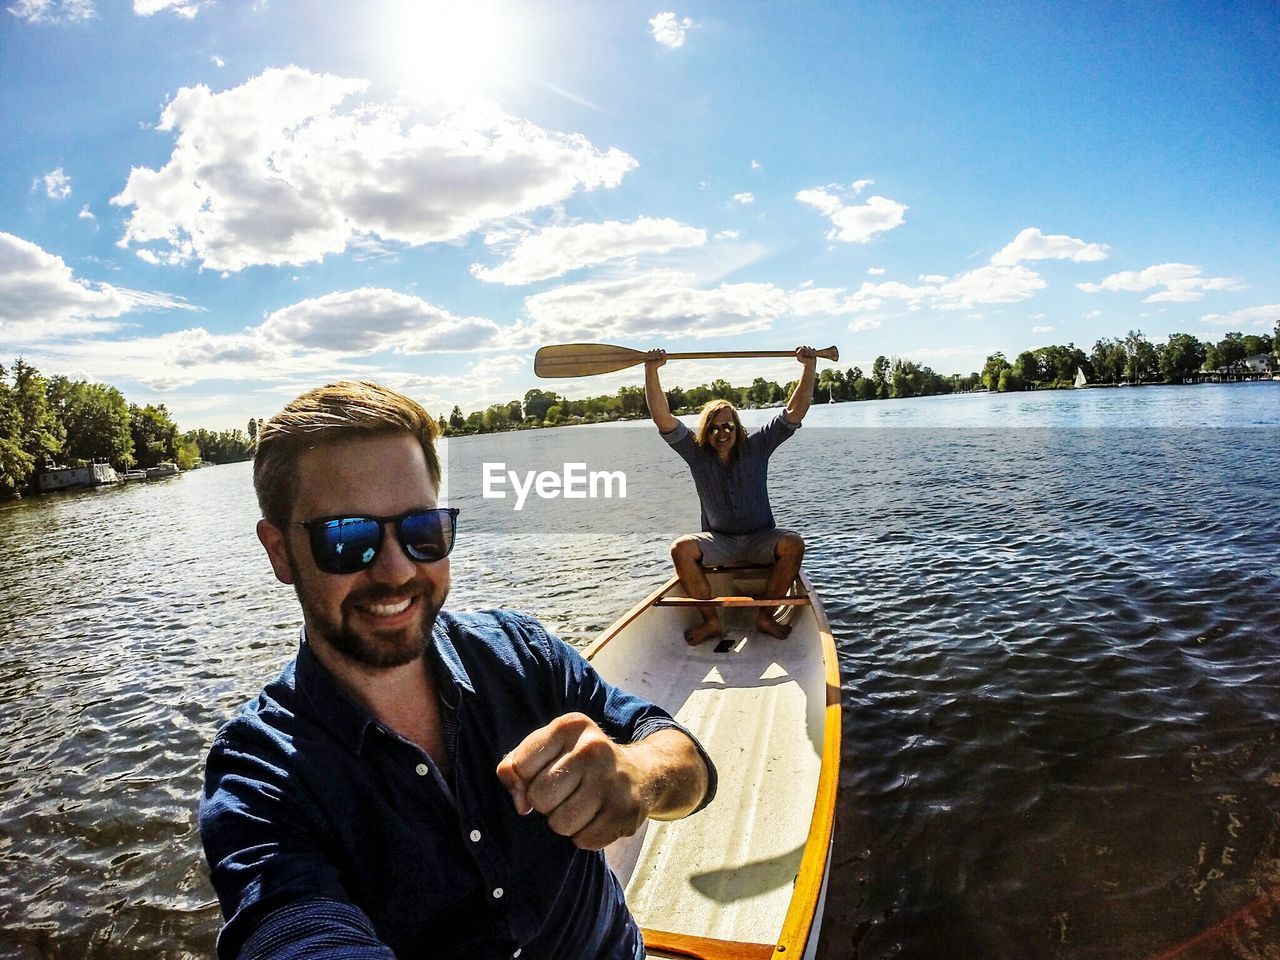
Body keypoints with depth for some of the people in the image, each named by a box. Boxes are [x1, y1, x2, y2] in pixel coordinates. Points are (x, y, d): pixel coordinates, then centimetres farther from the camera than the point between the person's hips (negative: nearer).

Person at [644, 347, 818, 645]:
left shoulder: (756, 447, -3)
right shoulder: (696, 453, -3)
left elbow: (794, 412, -9)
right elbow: (663, 418, -13)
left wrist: (809, 368, -20)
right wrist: (651, 371, -24)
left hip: (760, 539, 0)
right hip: (718, 541, 0)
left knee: (794, 544, -29)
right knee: (681, 548, -27)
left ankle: (765, 616, -16)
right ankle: (711, 620, -17)